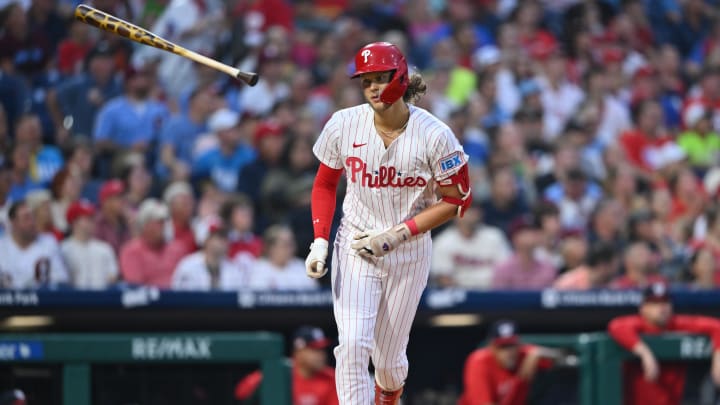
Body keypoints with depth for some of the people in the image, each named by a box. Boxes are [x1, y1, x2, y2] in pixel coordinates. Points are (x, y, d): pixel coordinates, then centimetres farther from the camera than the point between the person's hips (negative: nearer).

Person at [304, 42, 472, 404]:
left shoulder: (434, 136, -16)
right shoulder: (343, 125, -10)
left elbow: (457, 200, -8)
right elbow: (325, 184, 6)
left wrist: (397, 235, -16)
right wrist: (320, 241, -7)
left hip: (409, 253, -1)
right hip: (355, 248, 1)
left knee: (388, 357, 10)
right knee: (352, 346, -18)